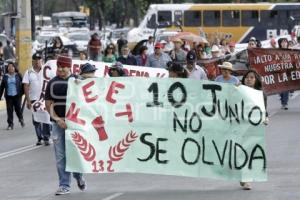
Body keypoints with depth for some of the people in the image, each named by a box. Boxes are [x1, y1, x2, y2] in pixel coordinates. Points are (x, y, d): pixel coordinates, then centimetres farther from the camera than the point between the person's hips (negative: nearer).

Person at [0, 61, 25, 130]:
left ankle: (21, 119, 28)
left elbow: (22, 84, 0)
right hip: (8, 96, 2)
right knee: (9, 110, 0)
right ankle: (10, 124, 7)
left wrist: (22, 92, -8)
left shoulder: (18, 75, 0)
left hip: (17, 95, -2)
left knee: (18, 108, -1)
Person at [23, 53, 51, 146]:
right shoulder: (28, 73, 2)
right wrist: (28, 100, -7)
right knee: (36, 120, 5)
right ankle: (39, 138, 15)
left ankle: (46, 138, 2)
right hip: (34, 99, 1)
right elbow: (26, 87, 0)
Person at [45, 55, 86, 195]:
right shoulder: (52, 83, 7)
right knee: (60, 156, 2)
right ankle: (64, 185, 7)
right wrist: (57, 119, -10)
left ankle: (78, 176, 22)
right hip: (57, 123, 2)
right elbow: (49, 104, 4)